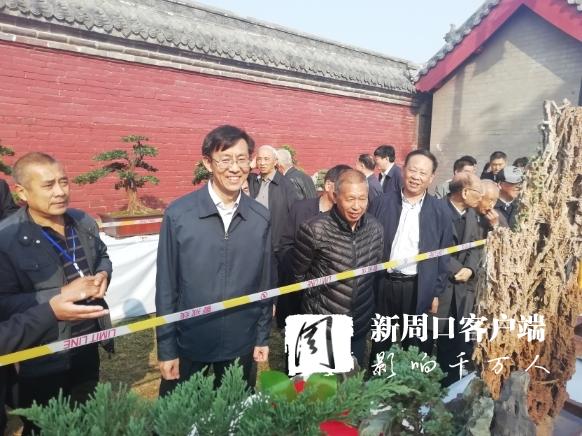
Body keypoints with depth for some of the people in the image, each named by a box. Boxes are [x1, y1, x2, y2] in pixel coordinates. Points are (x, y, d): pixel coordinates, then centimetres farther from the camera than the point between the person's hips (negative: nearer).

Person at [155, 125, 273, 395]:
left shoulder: (261, 218, -5)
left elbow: (265, 281, 2)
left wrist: (263, 336, 5)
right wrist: (166, 348, -5)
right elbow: (166, 286, -8)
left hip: (241, 345, 2)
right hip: (188, 344, -2)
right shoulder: (178, 214, -13)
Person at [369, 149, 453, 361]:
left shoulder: (440, 211, -1)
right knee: (380, 347, 15)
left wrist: (436, 292, 0)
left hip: (420, 289, 0)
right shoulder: (381, 203, -1)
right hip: (382, 286, 1)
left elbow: (444, 254, 2)